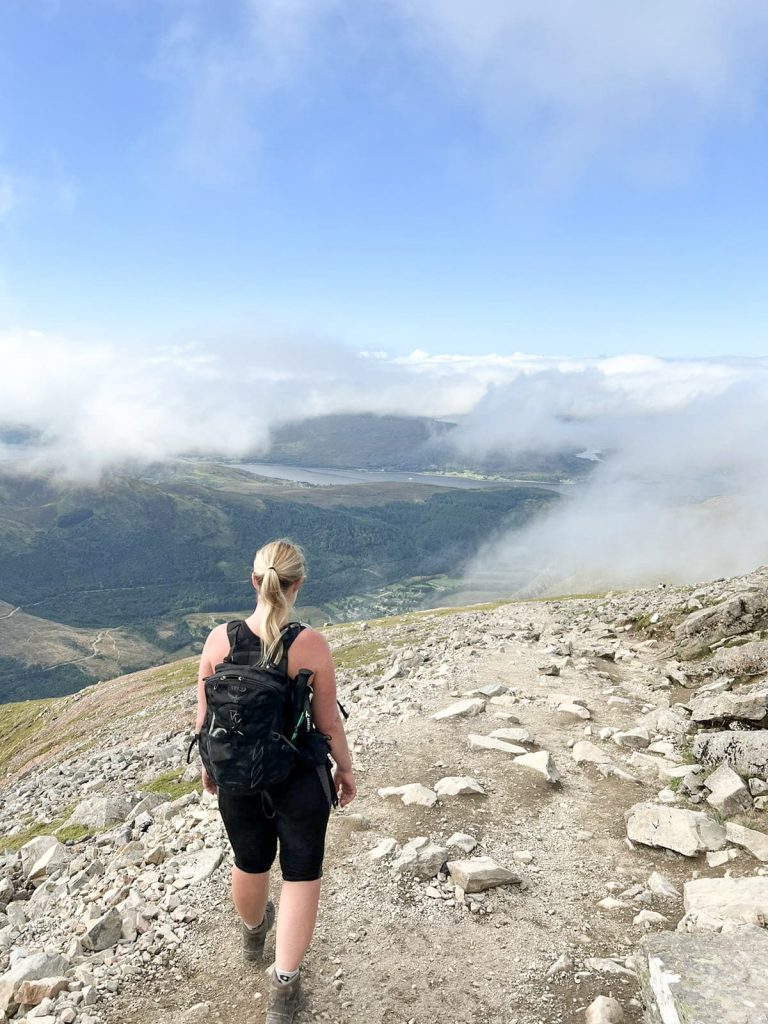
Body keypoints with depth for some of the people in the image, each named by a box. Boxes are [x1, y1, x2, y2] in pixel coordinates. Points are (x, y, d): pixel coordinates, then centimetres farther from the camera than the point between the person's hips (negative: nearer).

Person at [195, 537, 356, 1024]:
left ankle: (254, 933, 57)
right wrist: (346, 769, 6)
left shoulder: (219, 640, -14)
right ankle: (284, 985, 19)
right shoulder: (312, 645, -22)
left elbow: (205, 716, -3)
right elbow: (328, 722, -12)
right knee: (302, 875, 17)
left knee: (250, 863, 28)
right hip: (300, 779, -3)